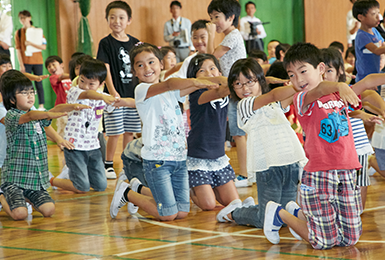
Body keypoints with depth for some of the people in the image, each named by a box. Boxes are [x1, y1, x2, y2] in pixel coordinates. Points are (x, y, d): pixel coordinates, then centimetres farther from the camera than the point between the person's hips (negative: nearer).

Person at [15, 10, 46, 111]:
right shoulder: (18, 33, 5)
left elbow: (44, 46, -3)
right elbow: (18, 49, 1)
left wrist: (31, 44, -17)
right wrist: (21, 65, -7)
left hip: (37, 61, 0)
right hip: (25, 63, 0)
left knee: (38, 84, 0)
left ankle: (41, 105, 4)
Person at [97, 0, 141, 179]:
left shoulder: (135, 43, 8)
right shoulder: (106, 43, -5)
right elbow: (105, 69, -10)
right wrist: (112, 91, -19)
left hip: (133, 94, 4)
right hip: (116, 95, -4)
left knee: (130, 131, 9)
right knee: (114, 133, -2)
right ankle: (108, 165, 10)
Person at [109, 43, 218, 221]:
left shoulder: (171, 92, 15)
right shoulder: (142, 90, -9)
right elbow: (168, 84, -26)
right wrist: (195, 81, -33)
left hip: (179, 158, 7)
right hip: (156, 159, -7)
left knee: (182, 212, 5)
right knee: (168, 215, -7)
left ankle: (140, 189, 28)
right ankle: (127, 193, 16)